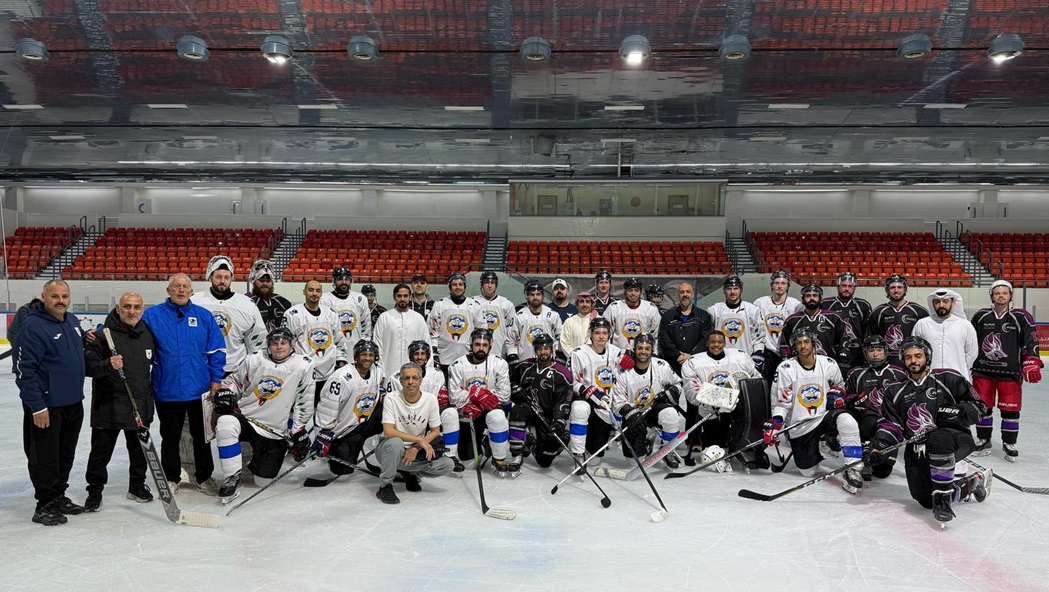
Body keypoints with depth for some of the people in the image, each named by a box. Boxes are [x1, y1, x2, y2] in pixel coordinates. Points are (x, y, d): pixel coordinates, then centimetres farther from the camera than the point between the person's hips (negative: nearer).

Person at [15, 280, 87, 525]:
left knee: (66, 454, 17)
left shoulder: (73, 321, 8)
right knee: (45, 456, 3)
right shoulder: (33, 326, -16)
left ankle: (58, 497, 30)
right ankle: (45, 505, 15)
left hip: (73, 403, 8)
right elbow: (24, 368, -18)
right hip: (46, 406, -8)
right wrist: (37, 406, -20)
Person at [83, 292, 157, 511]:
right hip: (108, 405, -5)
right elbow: (88, 366, -15)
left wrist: (151, 392, 20)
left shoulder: (148, 333, 6)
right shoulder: (103, 334, -11)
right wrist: (108, 365, -33)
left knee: (140, 448, 15)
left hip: (141, 404, 5)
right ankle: (95, 490, 19)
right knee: (101, 450, 4)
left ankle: (137, 486, 30)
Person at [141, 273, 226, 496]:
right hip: (167, 390, -1)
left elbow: (216, 349, 2)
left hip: (200, 389, 1)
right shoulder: (152, 316, -3)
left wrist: (216, 379, -2)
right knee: (170, 437, 13)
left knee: (202, 436, 13)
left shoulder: (204, 316, 1)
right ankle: (172, 478, 29)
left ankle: (204, 477, 26)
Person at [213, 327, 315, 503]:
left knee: (264, 480, 2)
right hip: (245, 417, 1)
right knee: (225, 424, -34)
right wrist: (225, 394, -8)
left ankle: (256, 460, 39)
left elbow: (304, 403, -3)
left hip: (275, 432, 0)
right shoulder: (255, 360, -1)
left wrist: (299, 431, -3)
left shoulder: (303, 366, -7)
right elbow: (233, 380, 13)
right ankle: (232, 478, -20)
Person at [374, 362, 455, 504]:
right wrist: (419, 440, -27)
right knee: (395, 442, -38)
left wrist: (416, 449, -15)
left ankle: (412, 474, 12)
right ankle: (385, 486, -14)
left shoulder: (430, 399, -7)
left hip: (415, 452, 3)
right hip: (389, 450, -3)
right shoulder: (391, 398, -15)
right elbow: (388, 432, -24)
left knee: (447, 465, -18)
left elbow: (436, 431, -1)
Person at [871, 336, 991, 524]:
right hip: (917, 450, 4)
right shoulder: (895, 391, 11)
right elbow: (891, 424, 8)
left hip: (955, 440, -4)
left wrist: (956, 412, -17)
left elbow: (978, 405, 1)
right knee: (926, 500, -9)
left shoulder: (948, 379, 1)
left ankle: (942, 498, -29)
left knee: (938, 439, -40)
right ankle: (972, 483, 18)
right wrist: (879, 446, -7)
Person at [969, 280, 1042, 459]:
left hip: (1010, 372, -2)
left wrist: (1032, 364, -13)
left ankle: (1009, 443, 18)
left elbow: (1031, 342, -4)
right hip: (982, 371, 2)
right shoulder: (980, 316, 4)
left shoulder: (1021, 317, -3)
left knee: (1010, 409, 2)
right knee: (983, 407, 9)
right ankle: (983, 440, 23)